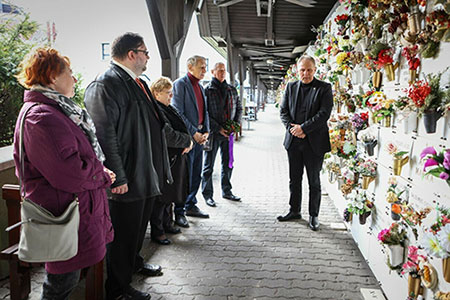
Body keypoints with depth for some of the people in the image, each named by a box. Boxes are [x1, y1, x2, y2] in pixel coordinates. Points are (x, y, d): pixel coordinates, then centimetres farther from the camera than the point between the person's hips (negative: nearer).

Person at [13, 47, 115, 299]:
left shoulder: (57, 110, 16)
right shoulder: (41, 117, -19)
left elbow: (86, 153, 21)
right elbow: (70, 174, -25)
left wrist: (100, 172, 2)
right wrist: (103, 176, -8)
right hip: (64, 217, -10)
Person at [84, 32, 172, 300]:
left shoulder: (139, 83, 14)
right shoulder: (105, 85, -18)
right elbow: (104, 135, -23)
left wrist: (160, 167, 23)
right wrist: (117, 178, -24)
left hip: (148, 175, 10)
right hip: (128, 179, -10)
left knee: (139, 226, 26)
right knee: (123, 234, 5)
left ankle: (134, 262, 48)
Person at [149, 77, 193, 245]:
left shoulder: (167, 109, 14)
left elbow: (181, 129, 16)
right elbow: (169, 136, -25)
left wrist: (187, 142, -5)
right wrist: (188, 141, -10)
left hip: (174, 160, 10)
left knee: (169, 195, 20)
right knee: (160, 197, 1)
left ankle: (167, 224, 35)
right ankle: (157, 232, 14)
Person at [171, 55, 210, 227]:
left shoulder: (200, 87, 17)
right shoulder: (180, 84, -9)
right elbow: (178, 113, -16)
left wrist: (206, 132, 4)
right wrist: (194, 133, -17)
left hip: (199, 136, 8)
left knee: (196, 174, 15)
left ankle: (191, 206, 29)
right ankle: (179, 212, 10)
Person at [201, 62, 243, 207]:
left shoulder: (232, 90, 11)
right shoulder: (207, 90, -6)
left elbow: (239, 108, 17)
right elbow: (204, 113, -11)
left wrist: (236, 123, 0)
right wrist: (218, 128, -16)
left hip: (229, 132, 5)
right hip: (213, 132, -5)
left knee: (228, 163, 14)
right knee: (208, 165, 1)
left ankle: (226, 191, 27)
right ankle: (207, 194, 11)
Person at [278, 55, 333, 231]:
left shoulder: (324, 88, -3)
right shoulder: (291, 87, 9)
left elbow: (324, 114, -12)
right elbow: (283, 111, 7)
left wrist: (303, 128, -17)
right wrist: (292, 127, -10)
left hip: (314, 142, -4)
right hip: (293, 142, 4)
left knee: (314, 181, 6)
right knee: (294, 179, 13)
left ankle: (313, 215, 19)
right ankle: (295, 211, 28)